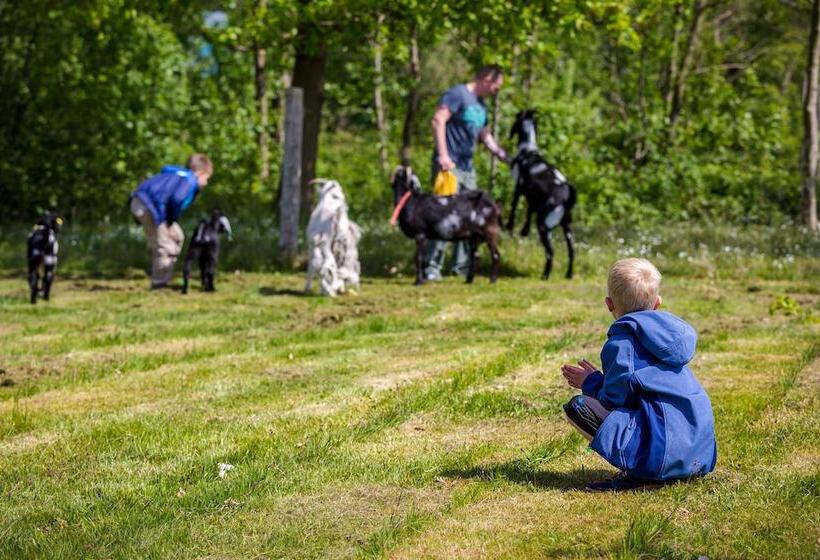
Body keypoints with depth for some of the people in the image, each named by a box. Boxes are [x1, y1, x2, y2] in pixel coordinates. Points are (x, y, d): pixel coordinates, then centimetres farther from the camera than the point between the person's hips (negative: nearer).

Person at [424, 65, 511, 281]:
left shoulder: (481, 105, 18)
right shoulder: (457, 94, -9)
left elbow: (486, 137, 27)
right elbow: (438, 120, -18)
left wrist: (508, 159, 24)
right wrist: (443, 155, -24)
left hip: (467, 167, 9)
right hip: (449, 165, -9)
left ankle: (462, 264, 15)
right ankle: (432, 266, -12)